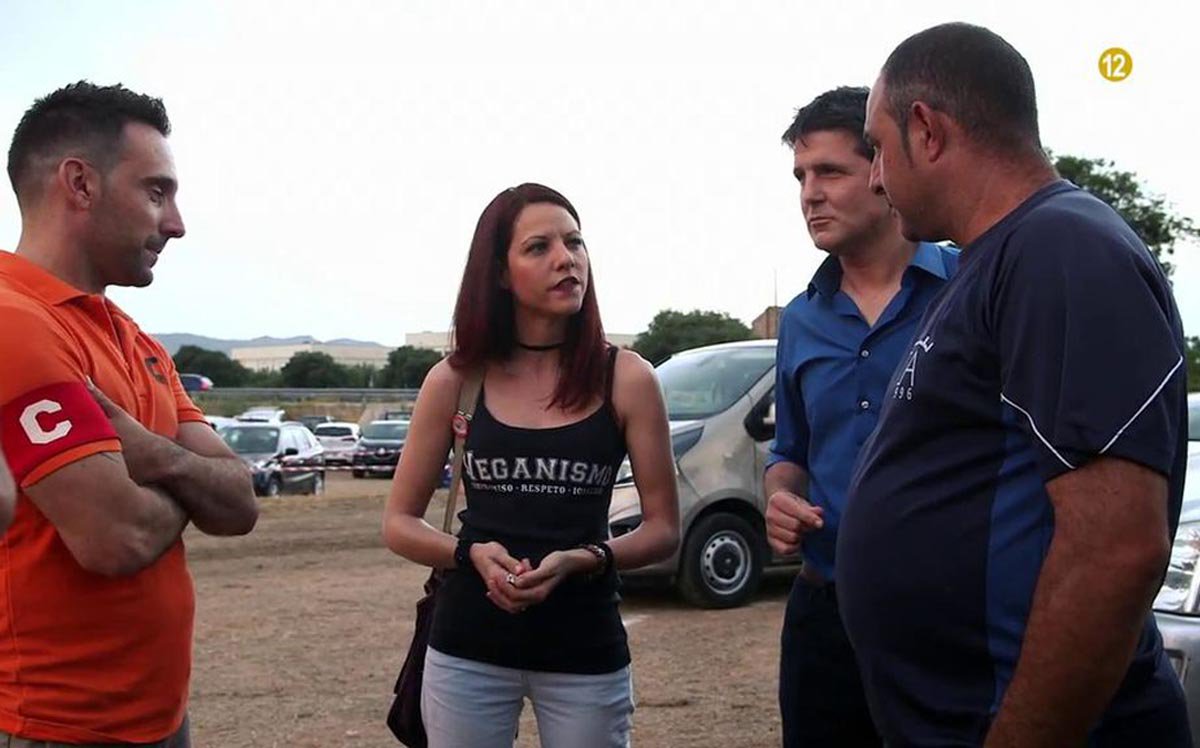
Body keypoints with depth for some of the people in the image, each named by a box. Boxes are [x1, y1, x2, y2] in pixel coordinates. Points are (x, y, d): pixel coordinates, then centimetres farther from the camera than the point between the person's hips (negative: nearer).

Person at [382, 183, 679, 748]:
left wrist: (581, 560, -18)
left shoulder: (626, 379, -4)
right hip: (468, 650, 1)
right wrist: (472, 554, -14)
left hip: (585, 653, 0)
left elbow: (663, 528, -1)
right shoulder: (455, 380, -2)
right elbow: (399, 523, 4)